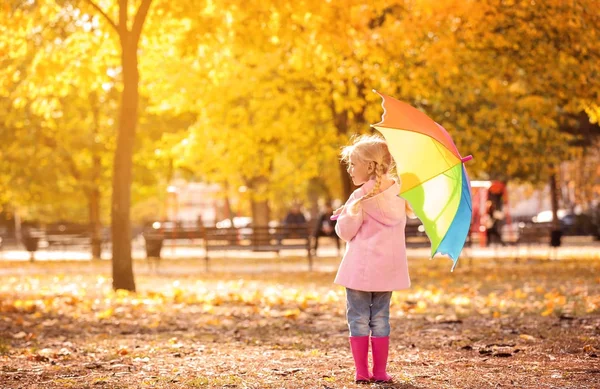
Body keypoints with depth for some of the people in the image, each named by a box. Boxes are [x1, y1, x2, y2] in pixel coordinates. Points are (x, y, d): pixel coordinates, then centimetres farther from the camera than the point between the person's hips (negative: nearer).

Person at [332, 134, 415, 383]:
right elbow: (410, 213, 23)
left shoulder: (361, 197, -13)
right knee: (380, 318, 11)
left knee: (358, 318, 3)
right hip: (387, 267, 5)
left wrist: (345, 214, 7)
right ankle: (380, 371, 9)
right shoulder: (398, 194, 4)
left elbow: (345, 232, -10)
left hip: (360, 268, -5)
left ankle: (362, 371, 1)